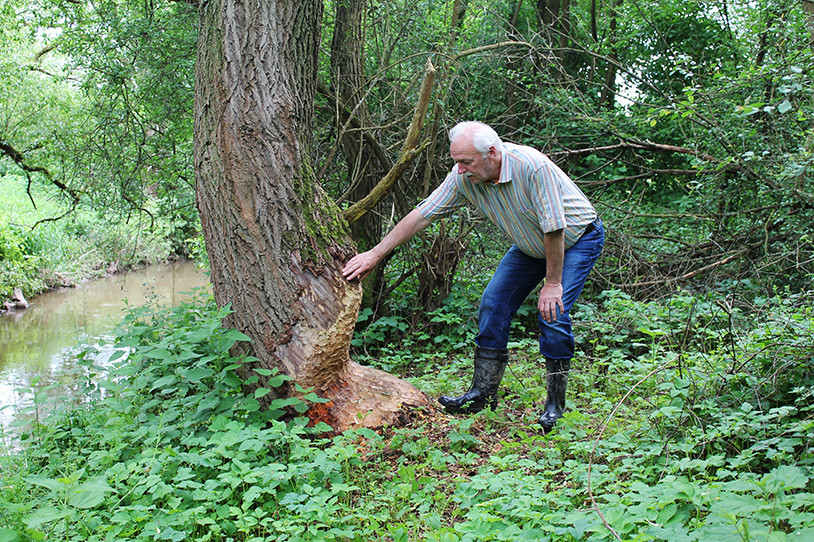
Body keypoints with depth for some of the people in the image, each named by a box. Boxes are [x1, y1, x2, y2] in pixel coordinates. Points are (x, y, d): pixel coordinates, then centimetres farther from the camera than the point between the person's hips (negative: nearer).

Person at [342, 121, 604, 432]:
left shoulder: (532, 166, -37)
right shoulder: (464, 176, -19)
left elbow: (554, 228, -31)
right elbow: (423, 214, -13)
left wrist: (552, 284, -23)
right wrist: (375, 254, -13)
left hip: (576, 237, -6)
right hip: (530, 245, 6)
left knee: (552, 312, -20)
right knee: (494, 304, -5)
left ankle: (555, 404, -4)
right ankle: (483, 393, 3)